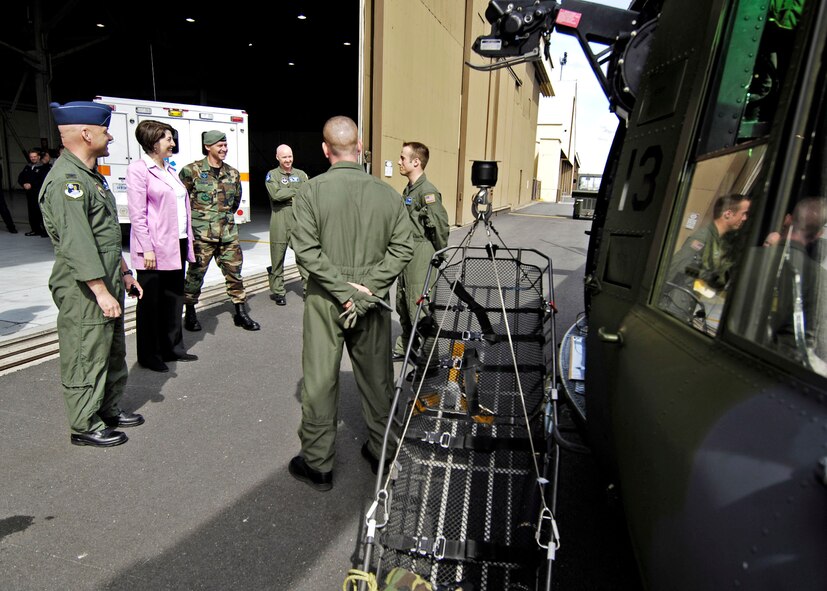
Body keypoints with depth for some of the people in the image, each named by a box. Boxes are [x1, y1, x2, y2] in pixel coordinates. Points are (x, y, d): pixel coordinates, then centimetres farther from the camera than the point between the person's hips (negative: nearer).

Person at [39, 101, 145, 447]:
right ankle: (86, 426, 15)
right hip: (83, 292, -10)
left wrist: (123, 273, 19)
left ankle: (110, 410, 34)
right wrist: (101, 291, -23)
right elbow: (76, 243, -24)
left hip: (107, 286, 10)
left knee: (114, 352, 19)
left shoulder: (91, 176, 16)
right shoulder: (66, 181, -17)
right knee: (86, 358, 2)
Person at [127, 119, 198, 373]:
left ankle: (172, 347, 27)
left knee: (174, 298, 14)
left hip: (177, 245, 8)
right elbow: (137, 214, -13)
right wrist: (146, 249, -18)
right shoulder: (139, 169, -8)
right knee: (151, 302, 4)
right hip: (154, 249, -8)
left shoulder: (170, 169, 15)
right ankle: (149, 355, 15)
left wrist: (188, 239, 13)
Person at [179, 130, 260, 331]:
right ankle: (190, 313, 21)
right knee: (196, 273, 5)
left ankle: (241, 313, 15)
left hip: (228, 234, 4)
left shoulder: (233, 174, 11)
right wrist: (193, 218, 5)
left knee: (234, 272, 6)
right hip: (201, 233, -4)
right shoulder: (192, 171, -3)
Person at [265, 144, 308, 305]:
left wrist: (287, 194, -9)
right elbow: (275, 194, -12)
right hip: (280, 221, -2)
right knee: (278, 257, 4)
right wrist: (296, 191, -4)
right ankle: (277, 291, 15)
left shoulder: (301, 174, 16)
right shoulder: (272, 175, 5)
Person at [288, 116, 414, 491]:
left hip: (324, 302, -2)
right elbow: (402, 248, -5)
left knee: (319, 382, 9)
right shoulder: (387, 193, -1)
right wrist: (366, 289, -8)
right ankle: (381, 452, 33)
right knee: (377, 379, 16)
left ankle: (317, 465, 22)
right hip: (372, 302, 3)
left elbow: (306, 250, -14)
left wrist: (344, 289, -12)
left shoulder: (311, 191, -8)